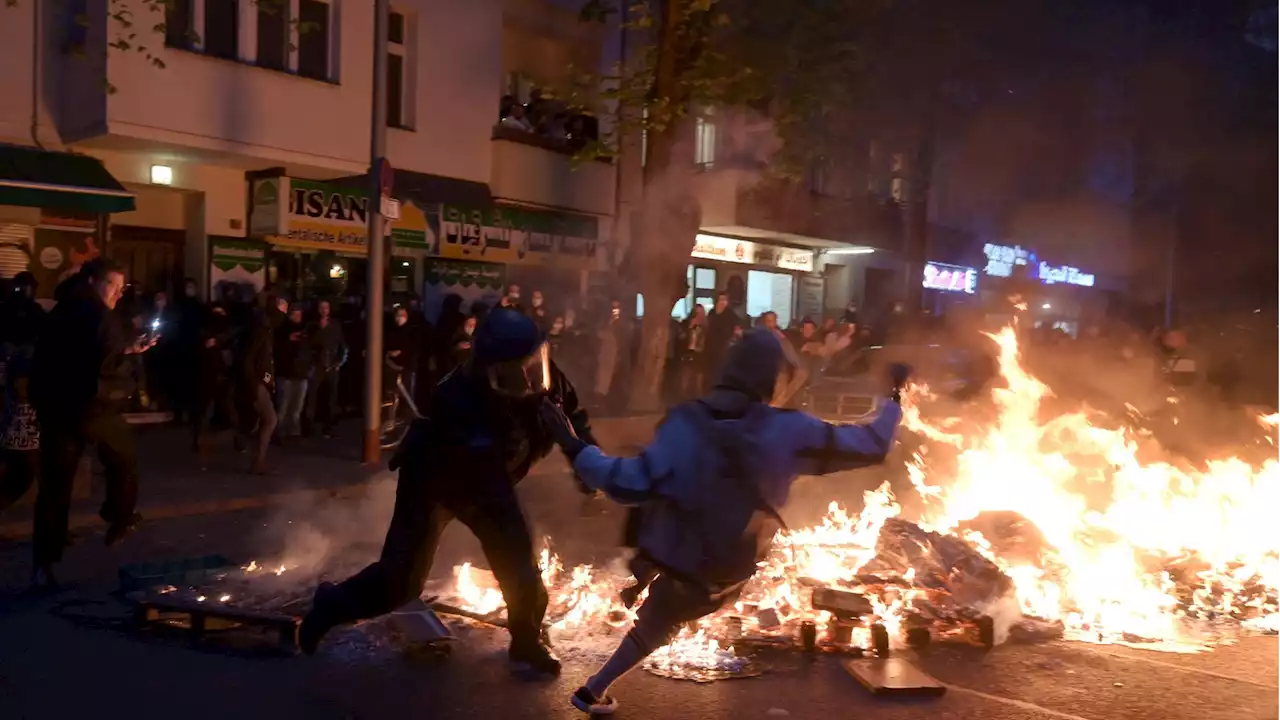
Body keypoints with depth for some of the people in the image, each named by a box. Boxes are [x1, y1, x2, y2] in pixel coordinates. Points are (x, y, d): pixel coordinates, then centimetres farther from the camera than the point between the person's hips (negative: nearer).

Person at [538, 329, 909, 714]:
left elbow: (632, 484, -26)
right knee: (656, 626, 25)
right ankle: (594, 691, 33)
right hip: (724, 572, 1)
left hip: (670, 549, -1)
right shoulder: (789, 430, -21)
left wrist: (575, 447, -18)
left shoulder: (685, 423, -23)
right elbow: (872, 445, -11)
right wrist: (894, 398, 5)